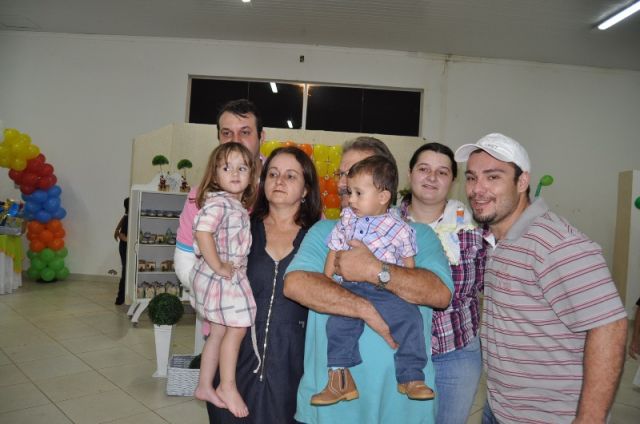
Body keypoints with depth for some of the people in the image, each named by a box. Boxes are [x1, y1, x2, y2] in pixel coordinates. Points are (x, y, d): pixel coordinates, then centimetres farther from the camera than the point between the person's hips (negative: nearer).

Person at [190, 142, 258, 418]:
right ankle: (227, 387, 15)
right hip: (219, 279, -9)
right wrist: (218, 266, -26)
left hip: (232, 277, 9)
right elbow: (202, 232, -32)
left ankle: (205, 386, 30)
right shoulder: (218, 203, -19)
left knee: (219, 332, 16)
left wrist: (226, 267, 11)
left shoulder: (238, 206, 10)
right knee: (237, 328, -2)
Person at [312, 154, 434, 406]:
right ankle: (340, 380, -9)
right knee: (338, 322, -20)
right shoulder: (346, 219, 13)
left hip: (388, 289, -1)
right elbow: (334, 251, 16)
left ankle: (411, 376, -7)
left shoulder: (399, 228, 4)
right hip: (350, 288, 2)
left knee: (410, 317, -20)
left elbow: (408, 262, 12)